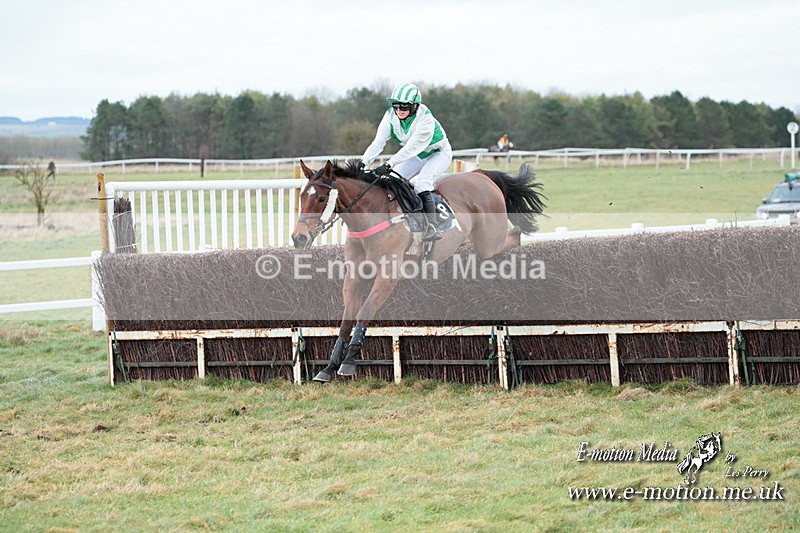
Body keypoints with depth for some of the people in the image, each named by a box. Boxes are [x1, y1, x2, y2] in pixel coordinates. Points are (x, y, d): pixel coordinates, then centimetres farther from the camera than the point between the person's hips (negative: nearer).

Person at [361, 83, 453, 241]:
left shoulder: (425, 119, -34)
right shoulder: (391, 116, -16)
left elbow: (412, 148, -40)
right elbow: (378, 142, -21)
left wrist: (388, 165, -48)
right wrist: (363, 162, -37)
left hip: (439, 153, -7)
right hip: (417, 157, 7)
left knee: (422, 183, -29)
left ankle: (433, 226, -27)